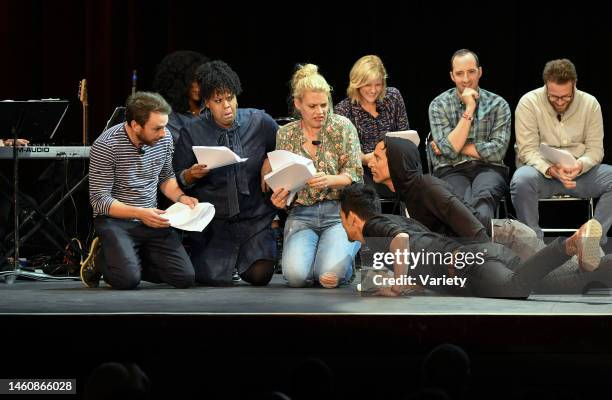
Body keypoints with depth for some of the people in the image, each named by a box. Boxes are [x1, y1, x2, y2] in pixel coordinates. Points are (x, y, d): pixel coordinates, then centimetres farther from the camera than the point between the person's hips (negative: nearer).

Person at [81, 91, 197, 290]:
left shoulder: (164, 138, -1)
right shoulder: (106, 146, -18)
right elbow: (100, 200, -16)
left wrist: (181, 197, -2)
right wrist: (139, 213, -27)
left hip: (152, 220, 6)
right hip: (115, 220, -5)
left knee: (185, 278, -11)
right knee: (128, 280, -28)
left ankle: (132, 260, 14)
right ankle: (100, 259, 7)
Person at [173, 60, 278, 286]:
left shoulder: (260, 123, -1)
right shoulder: (192, 134, -3)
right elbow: (177, 181, 3)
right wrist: (191, 174, -18)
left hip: (255, 218, 1)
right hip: (214, 222, 0)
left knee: (259, 275, -18)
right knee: (215, 277, -16)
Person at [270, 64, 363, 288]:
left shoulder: (342, 127, 2)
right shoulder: (285, 134, 8)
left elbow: (354, 175, -3)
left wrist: (330, 180, -24)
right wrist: (279, 198, -13)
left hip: (339, 212, -2)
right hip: (301, 215, 2)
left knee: (331, 277, -26)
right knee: (295, 276, -26)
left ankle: (345, 253, 11)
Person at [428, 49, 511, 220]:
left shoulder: (498, 104, 9)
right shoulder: (438, 105, 8)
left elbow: (498, 150, -1)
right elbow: (449, 149, -5)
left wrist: (459, 148, -2)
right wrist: (469, 109, -7)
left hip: (488, 169, 0)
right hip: (451, 170, 0)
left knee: (484, 195, -37)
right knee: (463, 200, -37)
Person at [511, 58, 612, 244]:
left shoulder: (590, 103, 0)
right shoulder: (529, 103, -8)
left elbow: (595, 149, -1)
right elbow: (528, 150, -12)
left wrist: (580, 165, -24)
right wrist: (551, 170, -30)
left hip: (580, 172, 3)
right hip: (541, 170, -3)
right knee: (522, 179, -37)